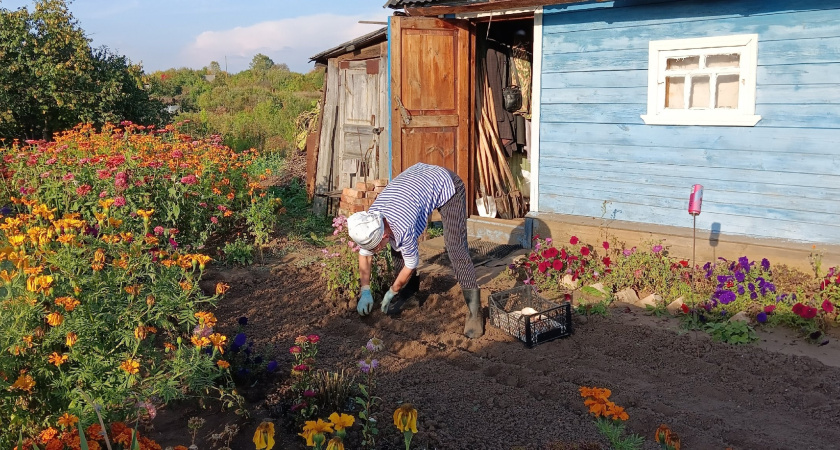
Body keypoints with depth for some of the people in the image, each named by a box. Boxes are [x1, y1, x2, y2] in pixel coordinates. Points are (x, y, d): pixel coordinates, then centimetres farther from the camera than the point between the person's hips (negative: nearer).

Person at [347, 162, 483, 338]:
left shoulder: (403, 229, -37)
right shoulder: (368, 221, -18)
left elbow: (411, 265, -18)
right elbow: (364, 254, 0)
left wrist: (392, 292, -2)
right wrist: (365, 292, 1)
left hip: (448, 185, -7)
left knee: (456, 248, -19)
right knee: (398, 246, 2)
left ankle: (474, 311, -15)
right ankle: (406, 293, 22)